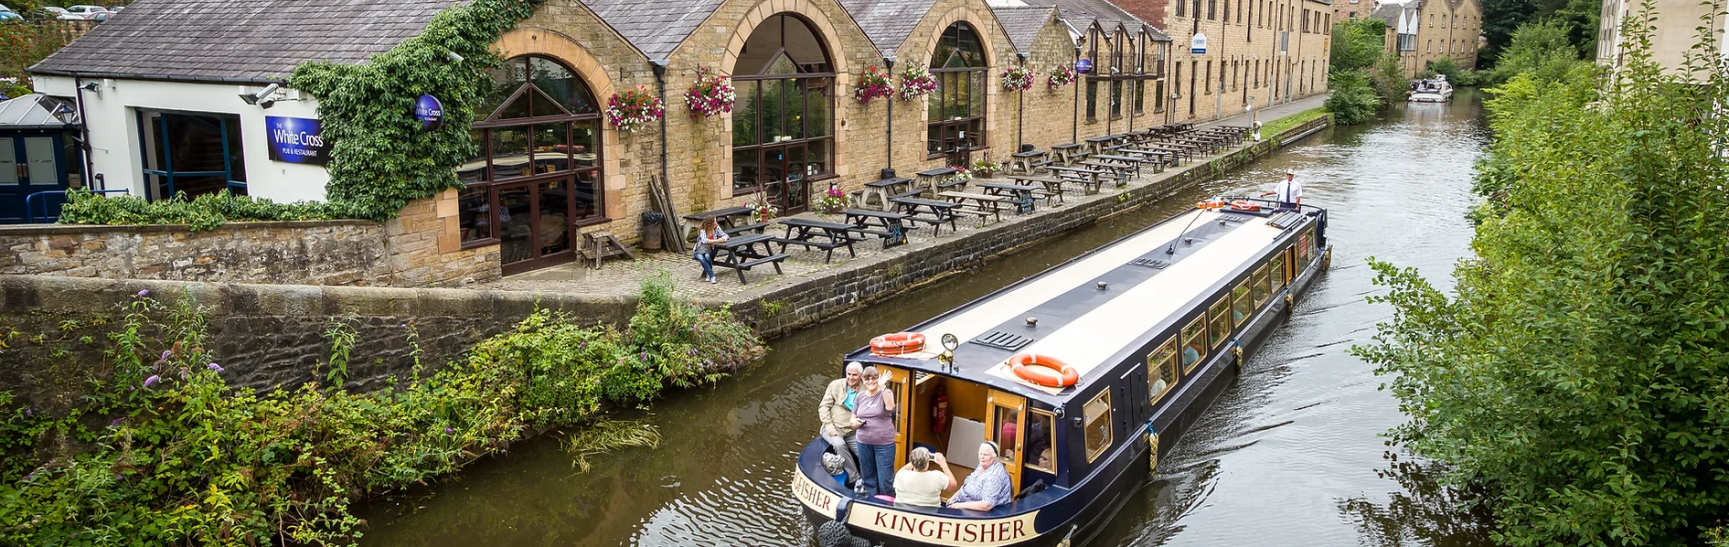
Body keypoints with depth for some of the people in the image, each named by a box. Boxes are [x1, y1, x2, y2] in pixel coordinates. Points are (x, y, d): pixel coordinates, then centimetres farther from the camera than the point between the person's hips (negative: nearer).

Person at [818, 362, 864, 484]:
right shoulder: (835, 385, 4)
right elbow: (824, 406, 2)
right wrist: (829, 426, -9)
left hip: (852, 432, 2)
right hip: (833, 429, -1)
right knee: (839, 444, -32)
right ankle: (855, 479, -23)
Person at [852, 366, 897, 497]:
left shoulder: (886, 393, -4)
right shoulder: (860, 396, 7)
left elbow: (890, 407, -26)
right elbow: (853, 419, 15)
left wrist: (882, 387, -28)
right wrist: (856, 422, -8)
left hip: (884, 443, -4)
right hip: (863, 443, 4)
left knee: (885, 481, -3)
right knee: (868, 479, 14)